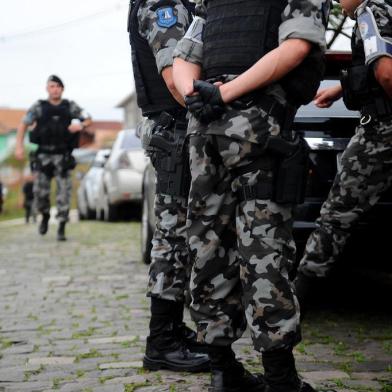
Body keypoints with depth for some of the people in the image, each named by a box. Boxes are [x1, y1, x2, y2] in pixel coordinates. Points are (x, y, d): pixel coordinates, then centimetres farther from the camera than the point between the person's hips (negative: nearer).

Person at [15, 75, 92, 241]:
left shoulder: (70, 106, 3)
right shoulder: (39, 107, 0)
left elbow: (88, 119, 11)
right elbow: (23, 125, 0)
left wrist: (80, 125, -13)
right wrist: (19, 146, -12)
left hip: (63, 156, 0)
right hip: (44, 155, 0)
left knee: (64, 192, -6)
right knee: (40, 191, -3)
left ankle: (61, 229, 1)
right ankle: (45, 216, 28)